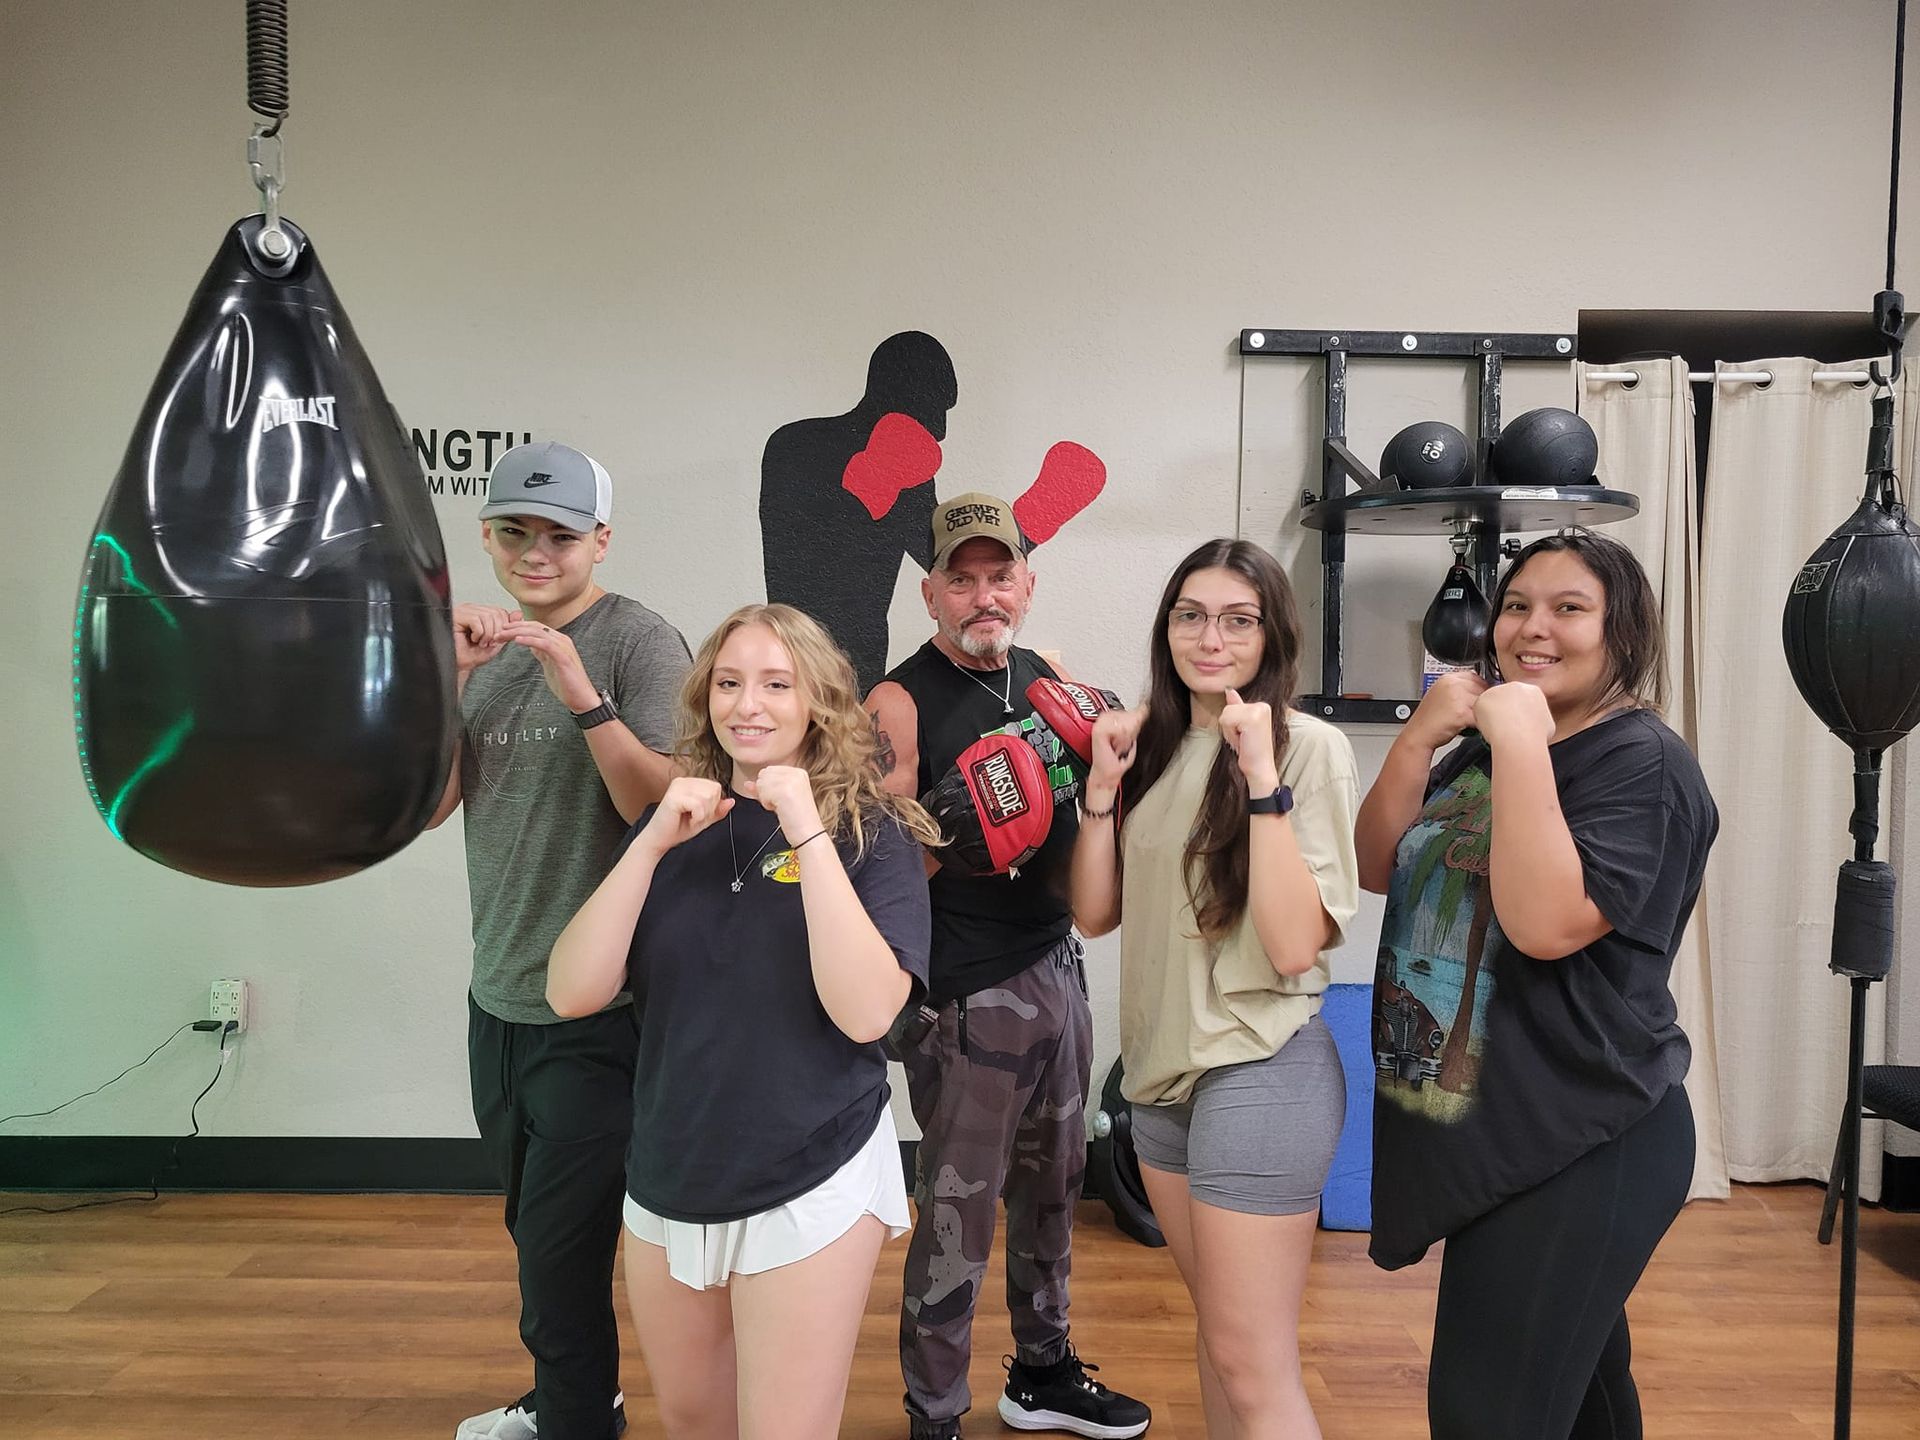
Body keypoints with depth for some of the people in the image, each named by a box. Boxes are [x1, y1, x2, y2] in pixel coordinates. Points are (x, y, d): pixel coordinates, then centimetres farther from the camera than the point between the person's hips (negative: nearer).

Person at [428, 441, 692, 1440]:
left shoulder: (641, 643, -10)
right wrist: (447, 678, -13)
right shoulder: (484, 651, 9)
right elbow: (424, 806, 1)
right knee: (532, 1227, 20)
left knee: (561, 1250, 0)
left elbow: (664, 808, -18)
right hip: (499, 996, 7)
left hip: (597, 1007, -6)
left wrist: (580, 691, -31)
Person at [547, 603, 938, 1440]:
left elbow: (866, 1013, -24)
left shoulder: (870, 831, -10)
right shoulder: (671, 825, 2)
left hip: (811, 1191, -5)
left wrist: (809, 832, -26)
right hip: (668, 1184, 5)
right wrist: (653, 844, -18)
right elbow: (573, 993, -8)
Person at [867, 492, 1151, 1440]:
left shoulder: (1049, 678, 7)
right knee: (959, 1211, 3)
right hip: (968, 994, -7)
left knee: (1053, 1182, 20)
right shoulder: (901, 703, -12)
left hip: (1057, 966, 7)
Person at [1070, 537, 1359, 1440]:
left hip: (1261, 1071, -6)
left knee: (1254, 1367, 3)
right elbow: (1095, 914, 4)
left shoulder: (1309, 748, -13)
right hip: (1160, 1064, 7)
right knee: (1216, 1323, 23)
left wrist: (1261, 775, -27)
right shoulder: (1155, 744, 6)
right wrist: (1103, 782, -7)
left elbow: (1295, 947, -22)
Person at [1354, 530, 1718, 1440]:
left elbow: (1546, 923, -28)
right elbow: (1377, 870, 4)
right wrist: (1421, 737, -8)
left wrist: (1522, 742, -25)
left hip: (1576, 1152, -8)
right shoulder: (1480, 748, 12)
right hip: (1469, 1133, 8)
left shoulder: (1642, 763, -14)